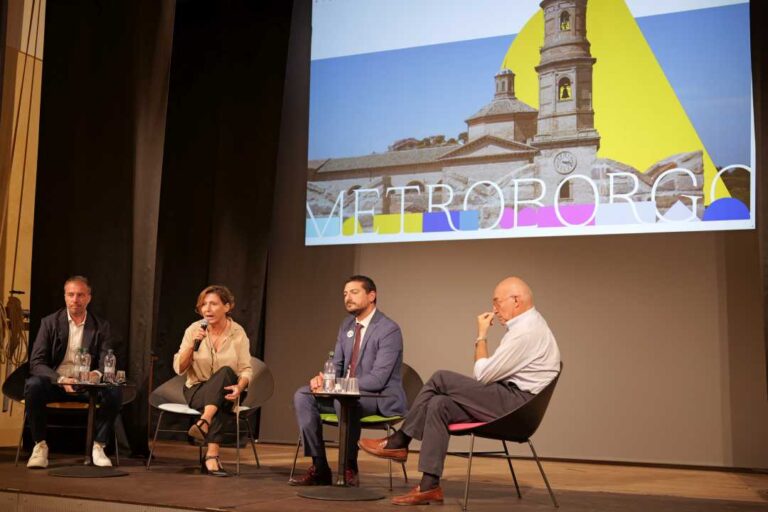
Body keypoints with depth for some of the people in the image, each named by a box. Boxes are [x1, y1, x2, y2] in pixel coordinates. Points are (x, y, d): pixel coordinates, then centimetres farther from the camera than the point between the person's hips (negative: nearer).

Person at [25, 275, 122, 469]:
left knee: (114, 391, -28)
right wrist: (61, 379, -25)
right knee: (33, 385, -33)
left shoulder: (101, 326, 5)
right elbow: (36, 363, -6)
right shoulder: (50, 322, 2)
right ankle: (40, 445, -18)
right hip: (55, 382, -1)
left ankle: (98, 446, -13)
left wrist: (96, 374, -27)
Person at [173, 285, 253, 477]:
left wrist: (239, 387, -27)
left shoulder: (238, 332, -3)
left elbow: (246, 369, -5)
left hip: (225, 393, 0)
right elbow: (179, 369, -5)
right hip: (197, 390, 0)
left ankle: (203, 423, -49)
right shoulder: (194, 330, -3)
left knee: (225, 371, -36)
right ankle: (212, 456, -43)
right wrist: (192, 345, -21)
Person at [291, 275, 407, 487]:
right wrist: (323, 378, -10)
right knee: (302, 396, -9)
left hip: (382, 398, -8)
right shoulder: (347, 326, 10)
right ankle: (319, 468, -9)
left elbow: (377, 379, -23)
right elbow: (336, 364, 15)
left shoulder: (389, 330, -16)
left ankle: (349, 469, -20)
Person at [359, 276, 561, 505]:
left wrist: (481, 336, -3)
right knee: (439, 404, -6)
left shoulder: (527, 331, -16)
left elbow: (482, 374, -14)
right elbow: (492, 373, 20)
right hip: (509, 400, 10)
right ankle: (430, 486, -8)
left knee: (441, 379, -17)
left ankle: (398, 442, -3)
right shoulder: (528, 325, 18)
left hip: (516, 404, -10)